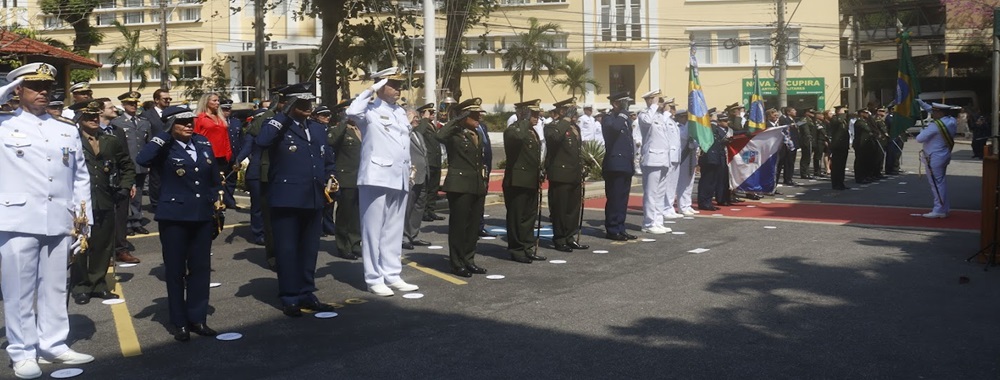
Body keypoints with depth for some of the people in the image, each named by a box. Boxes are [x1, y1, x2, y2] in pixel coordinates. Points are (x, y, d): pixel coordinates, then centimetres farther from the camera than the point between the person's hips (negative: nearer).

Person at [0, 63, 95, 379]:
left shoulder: (68, 130, 12)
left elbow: (81, 178, 14)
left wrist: (84, 222, 11)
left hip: (59, 222, 3)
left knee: (54, 288, 12)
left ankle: (53, 346, 23)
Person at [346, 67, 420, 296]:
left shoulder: (401, 113, 16)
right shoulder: (371, 111, -6)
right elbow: (352, 112, -28)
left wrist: (409, 170, 17)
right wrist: (371, 90, -18)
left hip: (399, 179, 7)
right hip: (377, 178, -7)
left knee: (393, 230, 12)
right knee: (373, 230, 0)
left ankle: (392, 275, 20)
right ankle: (374, 279, 5)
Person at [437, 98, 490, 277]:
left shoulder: (478, 135, 17)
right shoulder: (455, 133, -7)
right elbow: (440, 136, -30)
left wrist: (484, 180, 17)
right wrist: (457, 119, -21)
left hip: (477, 186, 8)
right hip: (460, 185, -8)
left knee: (474, 225, 11)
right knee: (459, 225, -1)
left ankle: (469, 260, 21)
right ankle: (457, 263, 7)